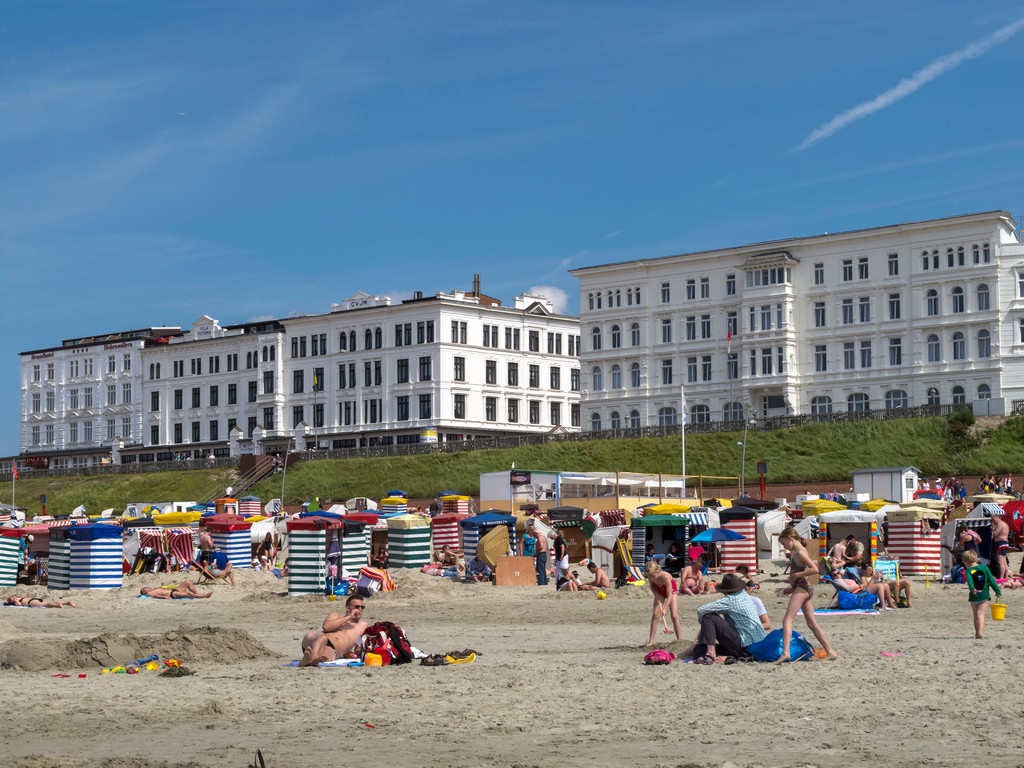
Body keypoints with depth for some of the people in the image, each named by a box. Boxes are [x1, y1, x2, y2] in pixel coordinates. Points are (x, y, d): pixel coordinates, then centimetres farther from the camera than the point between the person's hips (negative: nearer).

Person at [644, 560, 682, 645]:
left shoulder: (665, 577, -40)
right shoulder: (650, 577, -26)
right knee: (655, 615, -7)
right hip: (659, 591, 4)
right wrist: (657, 595, -20)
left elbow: (669, 596, -36)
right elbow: (652, 586, -2)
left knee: (674, 616, -14)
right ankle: (651, 641, -6)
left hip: (671, 591, -4)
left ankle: (680, 640, -7)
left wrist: (664, 608, -45)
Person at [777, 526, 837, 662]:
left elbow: (814, 570, -24)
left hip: (801, 588, -10)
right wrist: (792, 588, 19)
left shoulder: (800, 552, -13)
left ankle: (785, 652, -33)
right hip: (805, 589, 10)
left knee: (787, 619, -19)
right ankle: (830, 652, 15)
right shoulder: (798, 551, 17)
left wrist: (797, 575, -17)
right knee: (812, 624, 13)